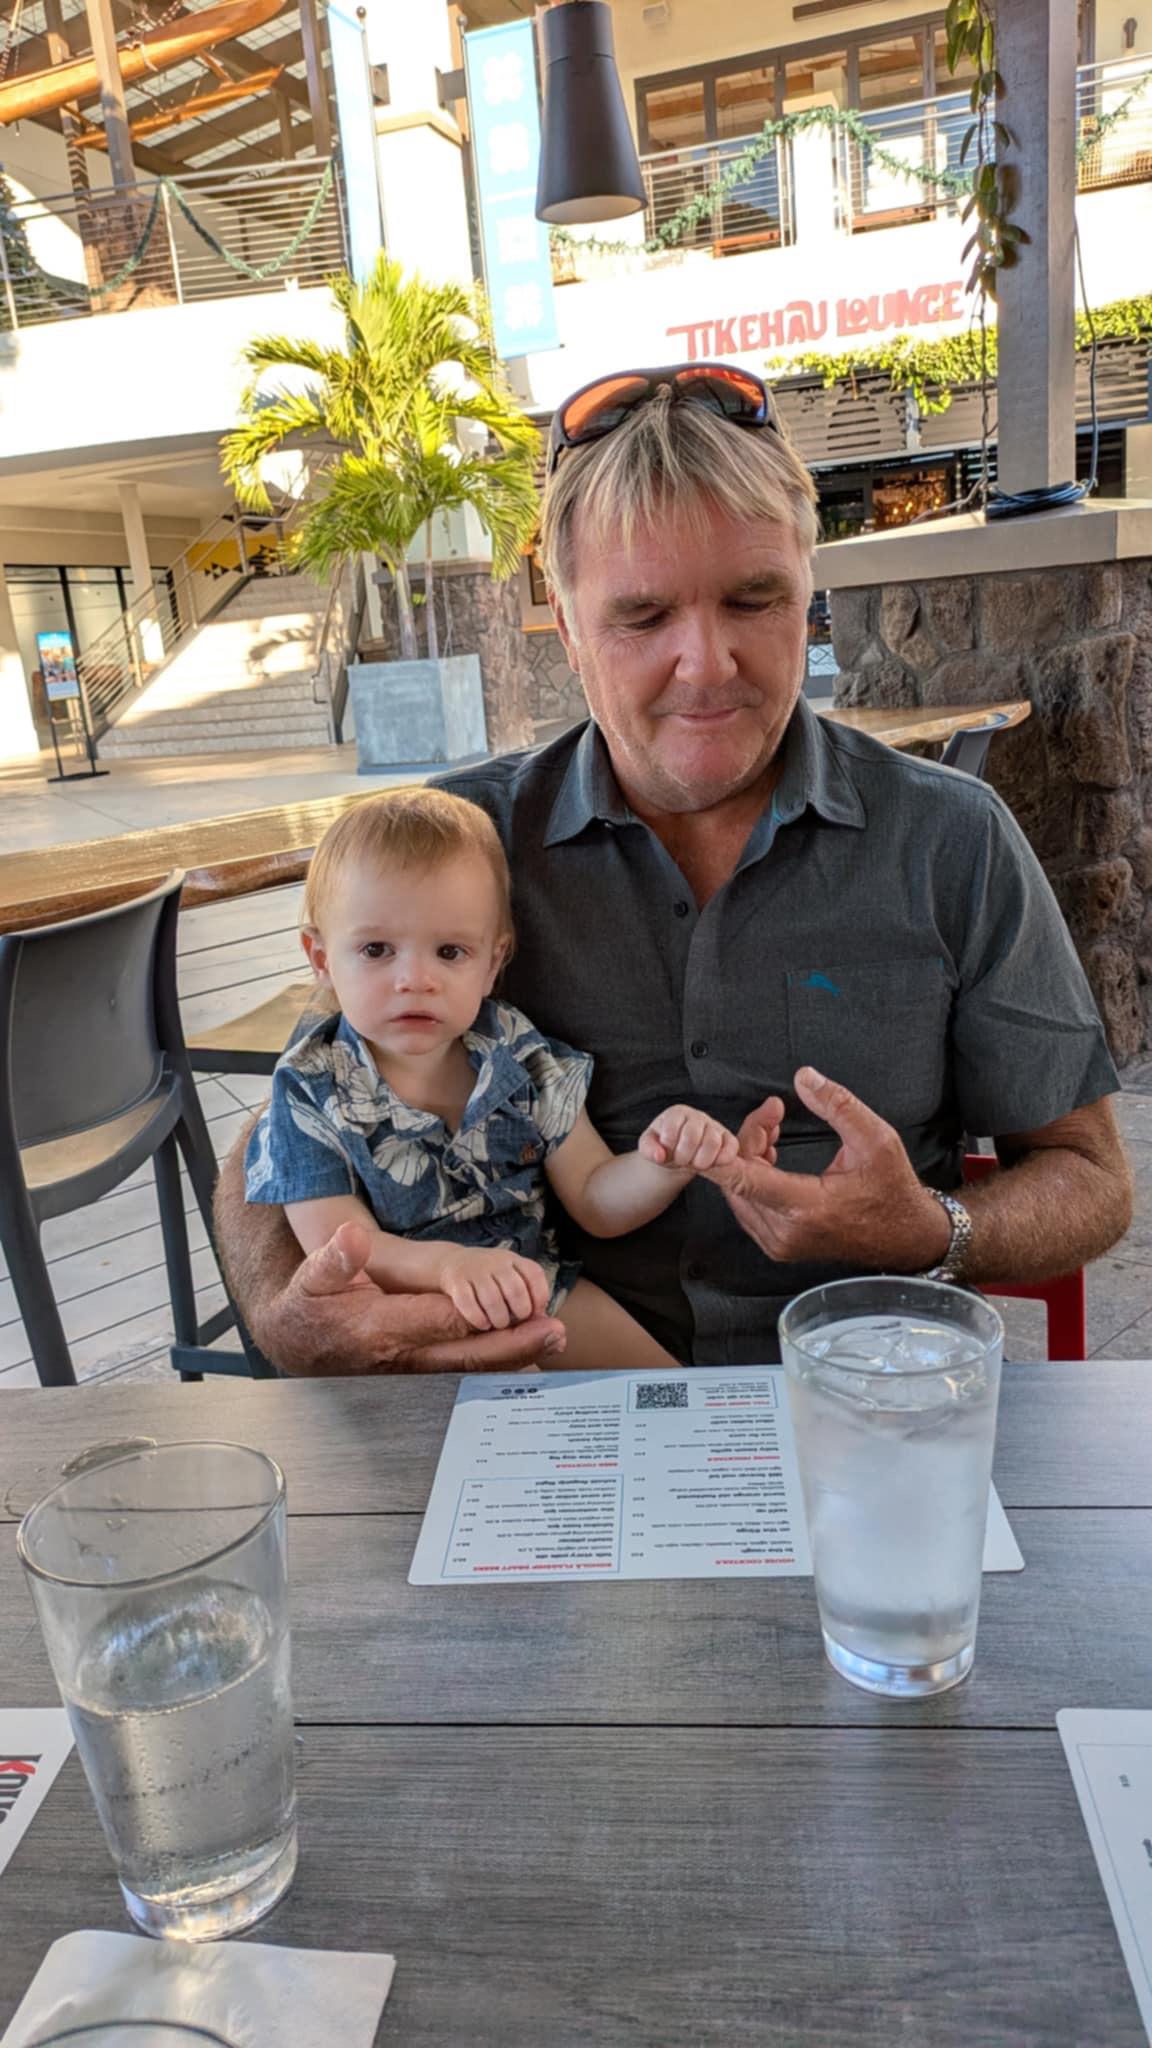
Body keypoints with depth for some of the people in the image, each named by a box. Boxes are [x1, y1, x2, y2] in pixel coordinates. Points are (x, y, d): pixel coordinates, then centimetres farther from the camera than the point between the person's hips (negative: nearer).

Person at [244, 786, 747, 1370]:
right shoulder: (311, 1092, -11)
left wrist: (661, 1167, -24)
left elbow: (596, 1204, 0)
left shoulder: (523, 1059, -3)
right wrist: (449, 1263, -38)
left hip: (533, 1293, 3)